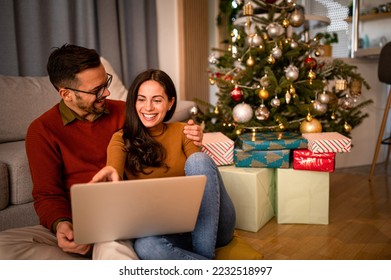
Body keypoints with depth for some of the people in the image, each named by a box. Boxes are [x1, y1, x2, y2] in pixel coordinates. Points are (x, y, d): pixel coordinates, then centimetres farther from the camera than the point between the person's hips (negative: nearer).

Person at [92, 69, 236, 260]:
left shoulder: (182, 132, 9)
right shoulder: (121, 139, 4)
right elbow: (113, 171, -18)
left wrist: (196, 145, -20)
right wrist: (110, 173, -40)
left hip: (211, 225, 2)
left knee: (199, 159, -25)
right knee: (145, 245, -36)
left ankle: (204, 254, -22)